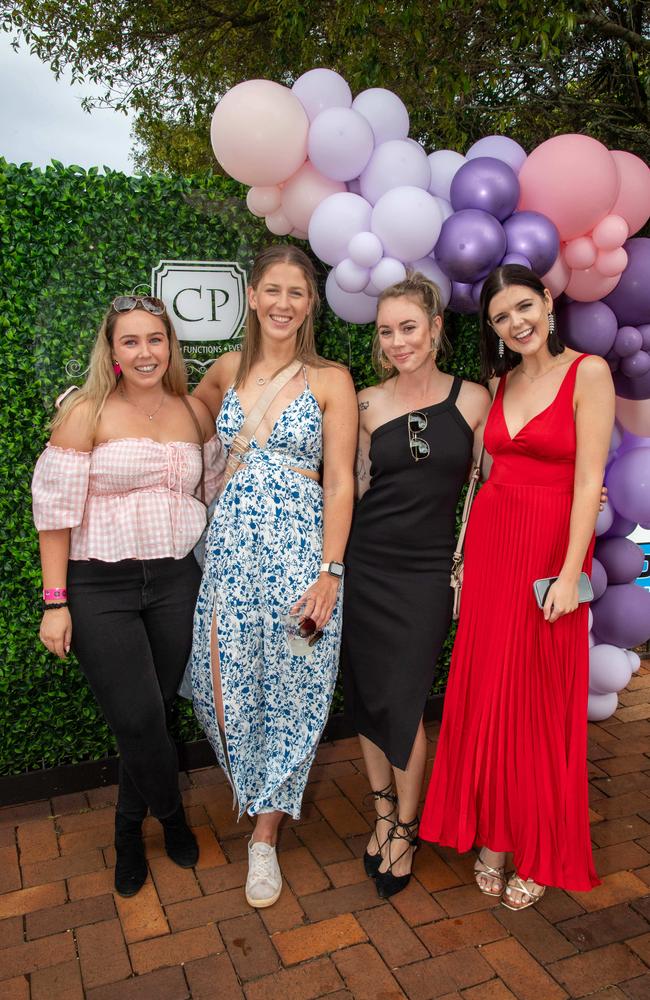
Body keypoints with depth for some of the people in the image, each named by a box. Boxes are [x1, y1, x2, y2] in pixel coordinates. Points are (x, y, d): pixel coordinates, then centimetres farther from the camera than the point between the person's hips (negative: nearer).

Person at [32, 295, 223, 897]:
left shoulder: (195, 413, 5)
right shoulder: (85, 415, -8)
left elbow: (219, 485, 15)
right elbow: (56, 509, -8)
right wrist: (55, 601, -9)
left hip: (176, 581, 4)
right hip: (100, 587, -3)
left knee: (154, 711, 11)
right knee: (139, 719, -4)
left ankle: (129, 831, 36)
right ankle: (171, 813, 28)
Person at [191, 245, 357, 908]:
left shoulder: (330, 381, -2)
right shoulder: (228, 371, 9)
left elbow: (339, 483, -6)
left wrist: (329, 573, -12)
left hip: (300, 549, -3)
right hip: (230, 547, 3)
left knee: (287, 689, 5)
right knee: (228, 684, 7)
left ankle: (265, 836, 24)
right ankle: (259, 798, 37)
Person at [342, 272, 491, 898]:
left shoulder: (473, 400, 1)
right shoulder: (367, 404, 2)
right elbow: (355, 487, 7)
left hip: (428, 571, -1)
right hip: (366, 566, 2)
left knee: (404, 701, 0)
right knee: (368, 696, 10)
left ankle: (406, 830, 24)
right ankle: (384, 815, 32)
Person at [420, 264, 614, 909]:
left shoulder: (588, 372, -6)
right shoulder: (501, 383, 11)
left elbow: (588, 479, -12)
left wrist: (570, 573, -16)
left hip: (552, 546, -5)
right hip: (491, 540, 5)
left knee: (541, 700, 4)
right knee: (485, 691, 8)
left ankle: (538, 853, 24)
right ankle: (491, 837, 26)